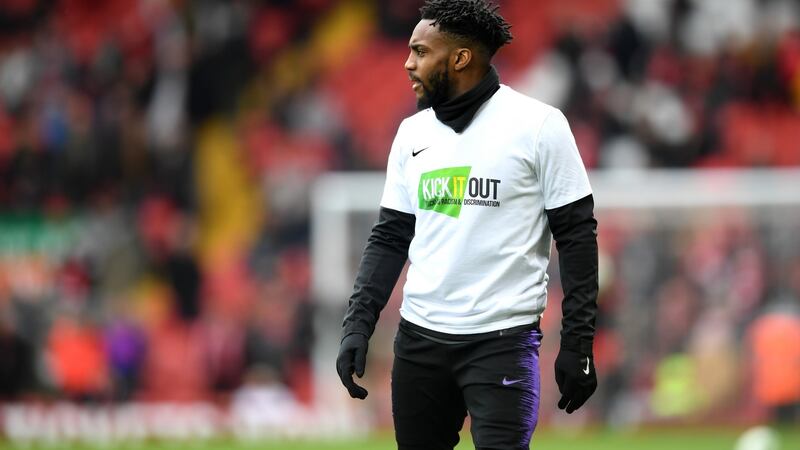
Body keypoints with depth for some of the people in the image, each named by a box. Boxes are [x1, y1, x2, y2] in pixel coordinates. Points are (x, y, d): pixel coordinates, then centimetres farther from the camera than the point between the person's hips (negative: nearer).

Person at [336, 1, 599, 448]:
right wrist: (358, 326, 2)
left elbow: (577, 237, -5)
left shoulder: (538, 125, -6)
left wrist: (578, 344, -8)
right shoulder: (413, 132, 10)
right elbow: (390, 238, 13)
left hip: (502, 340, -5)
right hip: (419, 339, 5)